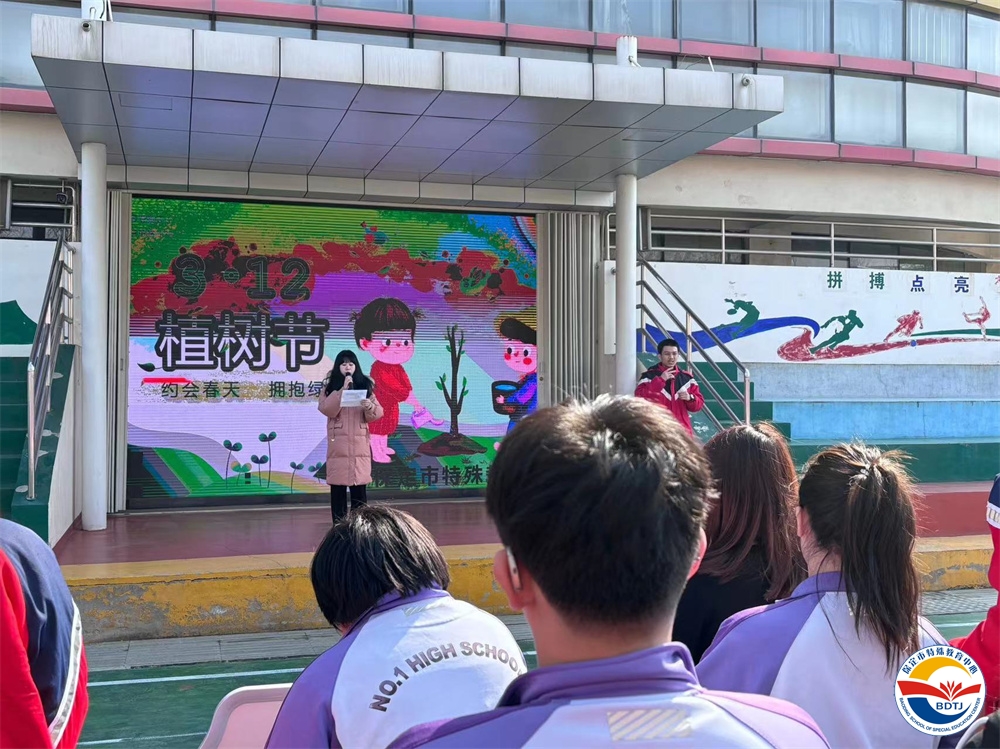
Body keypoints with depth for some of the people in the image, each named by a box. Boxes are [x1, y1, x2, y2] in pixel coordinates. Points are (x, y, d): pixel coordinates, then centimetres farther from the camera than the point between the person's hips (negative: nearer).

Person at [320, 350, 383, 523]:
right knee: (337, 486, 0)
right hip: (338, 444, -1)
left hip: (359, 444, 1)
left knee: (359, 486, 0)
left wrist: (370, 407, -21)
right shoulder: (331, 387, 5)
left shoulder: (365, 386, 7)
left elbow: (377, 413, 1)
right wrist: (342, 389, -16)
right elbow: (327, 410, -12)